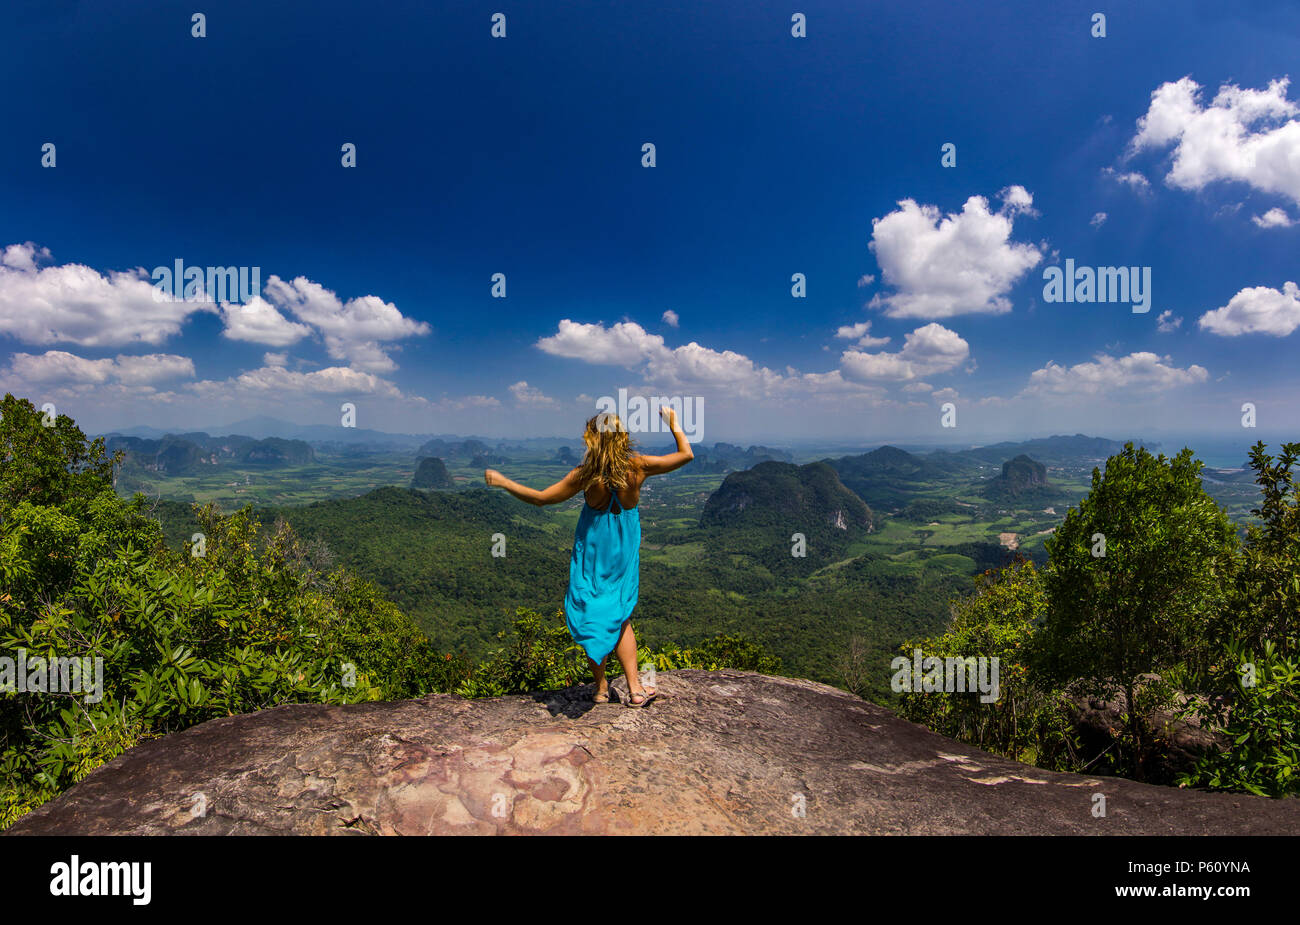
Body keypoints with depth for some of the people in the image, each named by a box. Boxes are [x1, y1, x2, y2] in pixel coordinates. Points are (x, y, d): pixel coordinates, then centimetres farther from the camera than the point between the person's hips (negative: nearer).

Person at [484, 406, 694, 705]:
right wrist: (673, 422, 9)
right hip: (626, 548, 3)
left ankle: (601, 686, 21)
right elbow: (686, 454, -2)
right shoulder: (638, 466, -14)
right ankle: (634, 687, 13)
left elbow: (541, 498, -12)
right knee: (620, 615, 17)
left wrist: (503, 482, -1)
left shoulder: (586, 474, -20)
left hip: (593, 547, -2)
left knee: (593, 615, 13)